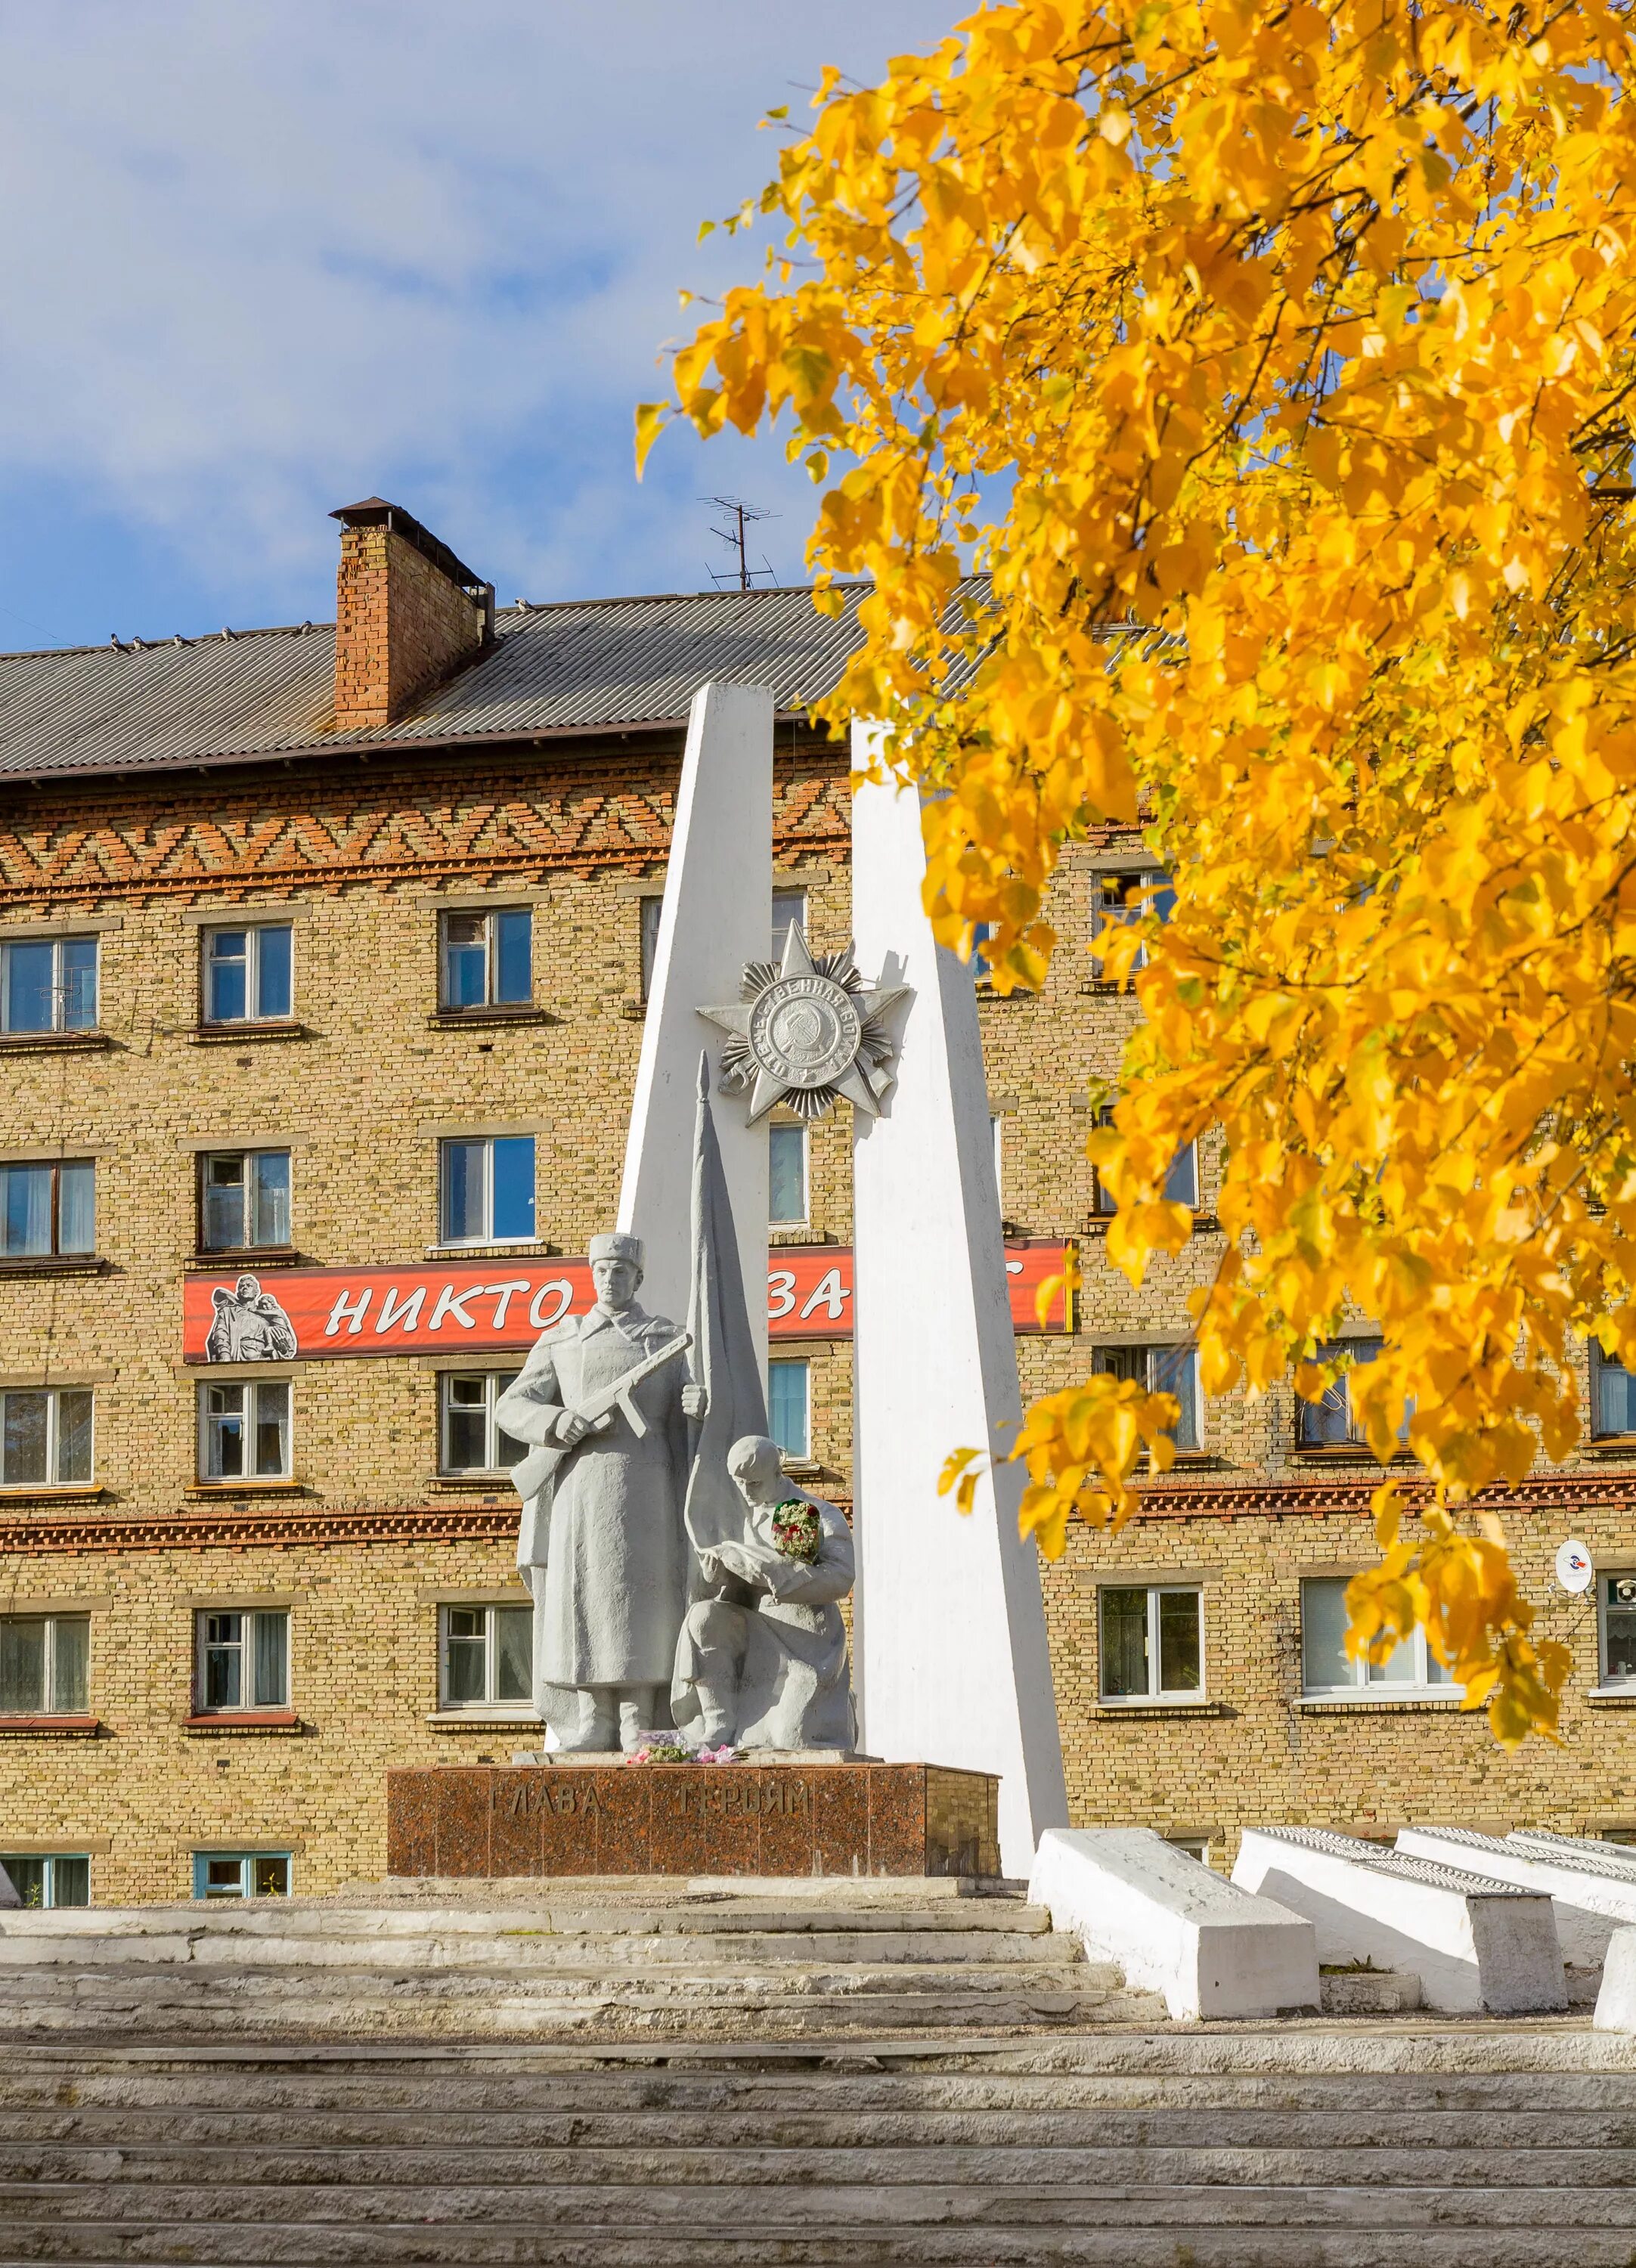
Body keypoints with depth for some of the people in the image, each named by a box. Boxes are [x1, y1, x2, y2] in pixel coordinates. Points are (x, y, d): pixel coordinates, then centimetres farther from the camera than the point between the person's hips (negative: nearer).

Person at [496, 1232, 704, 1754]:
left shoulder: (670, 1341, 14)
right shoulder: (560, 1343, 15)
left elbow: (690, 1414, 11)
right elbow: (511, 1408, 8)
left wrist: (704, 1405, -15)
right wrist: (559, 1423, -13)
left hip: (644, 1491, -1)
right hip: (581, 1490, 1)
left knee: (641, 1602, -7)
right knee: (582, 1601, -3)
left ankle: (637, 1724, -6)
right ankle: (592, 1727, -1)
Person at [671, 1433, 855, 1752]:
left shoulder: (822, 1516, -4)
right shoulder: (743, 1516, 9)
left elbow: (840, 1578, -19)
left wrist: (752, 1564, -25)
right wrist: (717, 1573, -16)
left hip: (808, 1642, -5)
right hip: (759, 1633, 5)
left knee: (790, 1738, -21)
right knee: (703, 1617, -26)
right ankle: (719, 1725, -21)